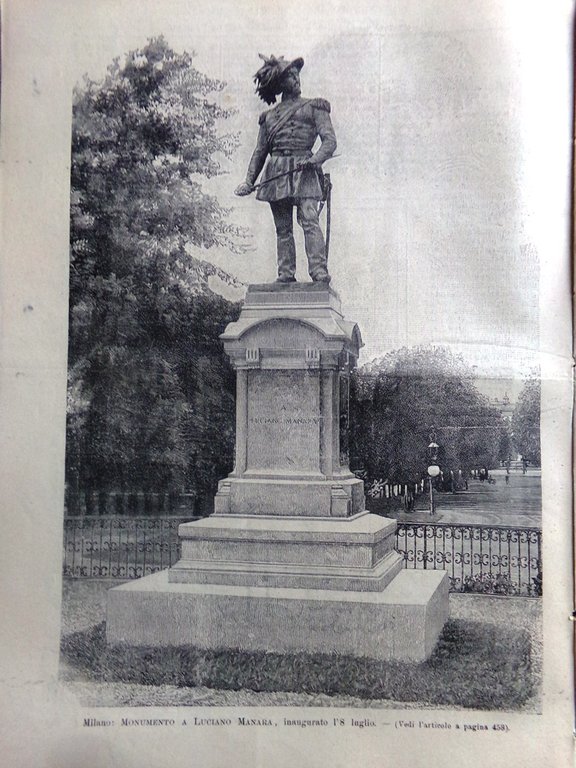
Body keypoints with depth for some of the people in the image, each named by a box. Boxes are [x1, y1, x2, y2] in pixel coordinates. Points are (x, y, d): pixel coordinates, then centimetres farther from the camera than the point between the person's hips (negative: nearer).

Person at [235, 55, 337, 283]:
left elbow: (330, 140, 3)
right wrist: (249, 181, 11)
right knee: (283, 228, 2)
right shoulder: (269, 116, 20)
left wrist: (316, 159, -17)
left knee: (309, 220, -18)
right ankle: (285, 274, 4)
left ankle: (319, 272, -23)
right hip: (276, 174, 4)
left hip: (303, 172, -4)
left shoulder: (314, 107, 12)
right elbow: (260, 151, 22)